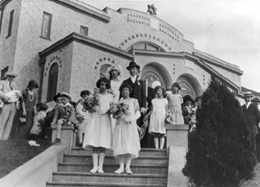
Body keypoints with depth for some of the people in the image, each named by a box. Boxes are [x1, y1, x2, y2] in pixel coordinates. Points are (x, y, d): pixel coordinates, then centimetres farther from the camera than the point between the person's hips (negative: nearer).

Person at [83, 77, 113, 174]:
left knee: (103, 145, -5)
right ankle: (95, 166, -5)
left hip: (105, 120, 0)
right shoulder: (95, 95, 10)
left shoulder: (110, 96, 12)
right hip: (95, 119, 0)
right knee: (94, 144, -6)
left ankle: (100, 167, -2)